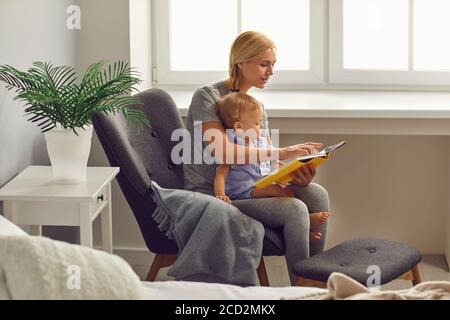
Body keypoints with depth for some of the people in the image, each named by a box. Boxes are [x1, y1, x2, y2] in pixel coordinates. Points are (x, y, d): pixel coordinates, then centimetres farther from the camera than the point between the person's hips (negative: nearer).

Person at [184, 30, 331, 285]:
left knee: (316, 193, -14)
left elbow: (270, 164, 9)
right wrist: (282, 153, -28)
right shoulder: (207, 97, -10)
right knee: (295, 209, -26)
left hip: (249, 189, 8)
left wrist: (296, 175, -15)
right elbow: (222, 152, -25)